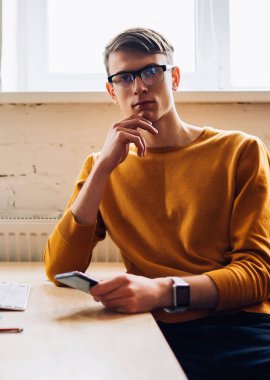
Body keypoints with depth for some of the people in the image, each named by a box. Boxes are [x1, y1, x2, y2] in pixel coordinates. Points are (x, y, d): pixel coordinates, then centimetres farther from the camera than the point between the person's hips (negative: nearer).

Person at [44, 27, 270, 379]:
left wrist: (164, 290, -19)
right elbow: (59, 271, 2)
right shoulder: (101, 168, 13)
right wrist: (104, 166, -6)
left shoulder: (241, 151, 6)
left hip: (238, 325, 0)